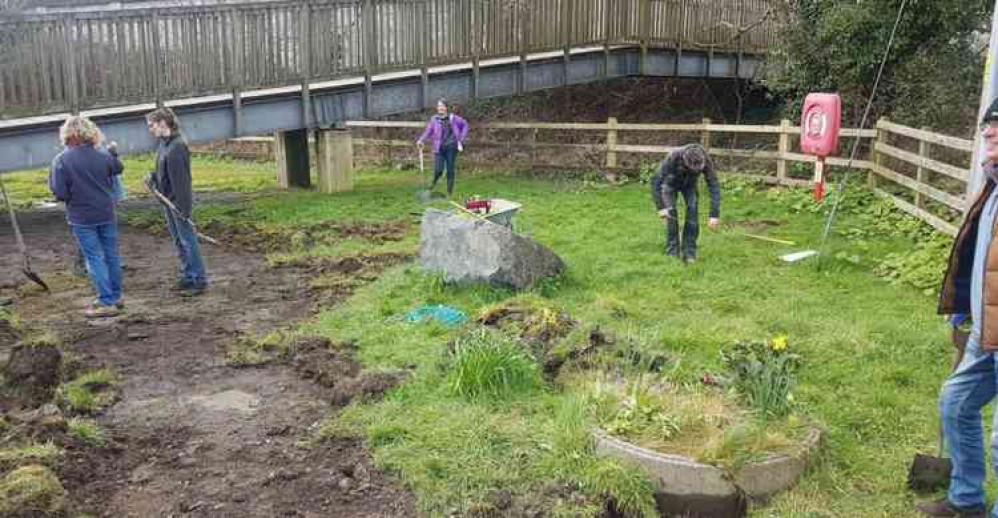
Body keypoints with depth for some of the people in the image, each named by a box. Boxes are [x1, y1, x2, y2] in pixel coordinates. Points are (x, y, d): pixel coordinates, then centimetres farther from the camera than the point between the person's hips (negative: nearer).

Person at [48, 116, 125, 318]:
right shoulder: (103, 156, -4)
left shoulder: (61, 160, -15)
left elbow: (60, 193, -16)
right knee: (111, 255, 14)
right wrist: (113, 152, 36)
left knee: (94, 258, 2)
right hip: (106, 214, 4)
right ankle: (116, 296, 25)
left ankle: (106, 302, 2)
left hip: (82, 218, -4)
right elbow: (118, 168, 18)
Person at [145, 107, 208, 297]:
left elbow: (181, 178, -22)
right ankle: (187, 277, 27)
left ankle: (199, 281, 6)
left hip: (179, 201, -9)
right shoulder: (164, 144, 8)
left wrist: (184, 208, -22)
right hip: (168, 200, 9)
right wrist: (153, 176, 0)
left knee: (188, 240, -2)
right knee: (178, 241, 16)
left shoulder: (177, 146, -20)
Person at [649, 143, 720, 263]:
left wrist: (714, 215, -38)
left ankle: (689, 252, -9)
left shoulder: (706, 161, -35)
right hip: (670, 182, -2)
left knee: (693, 211, -16)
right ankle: (672, 252, -7)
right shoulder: (673, 158, -42)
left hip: (689, 184, 2)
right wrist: (660, 208, -40)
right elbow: (656, 181, -36)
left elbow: (714, 187, -31)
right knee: (671, 213, -17)